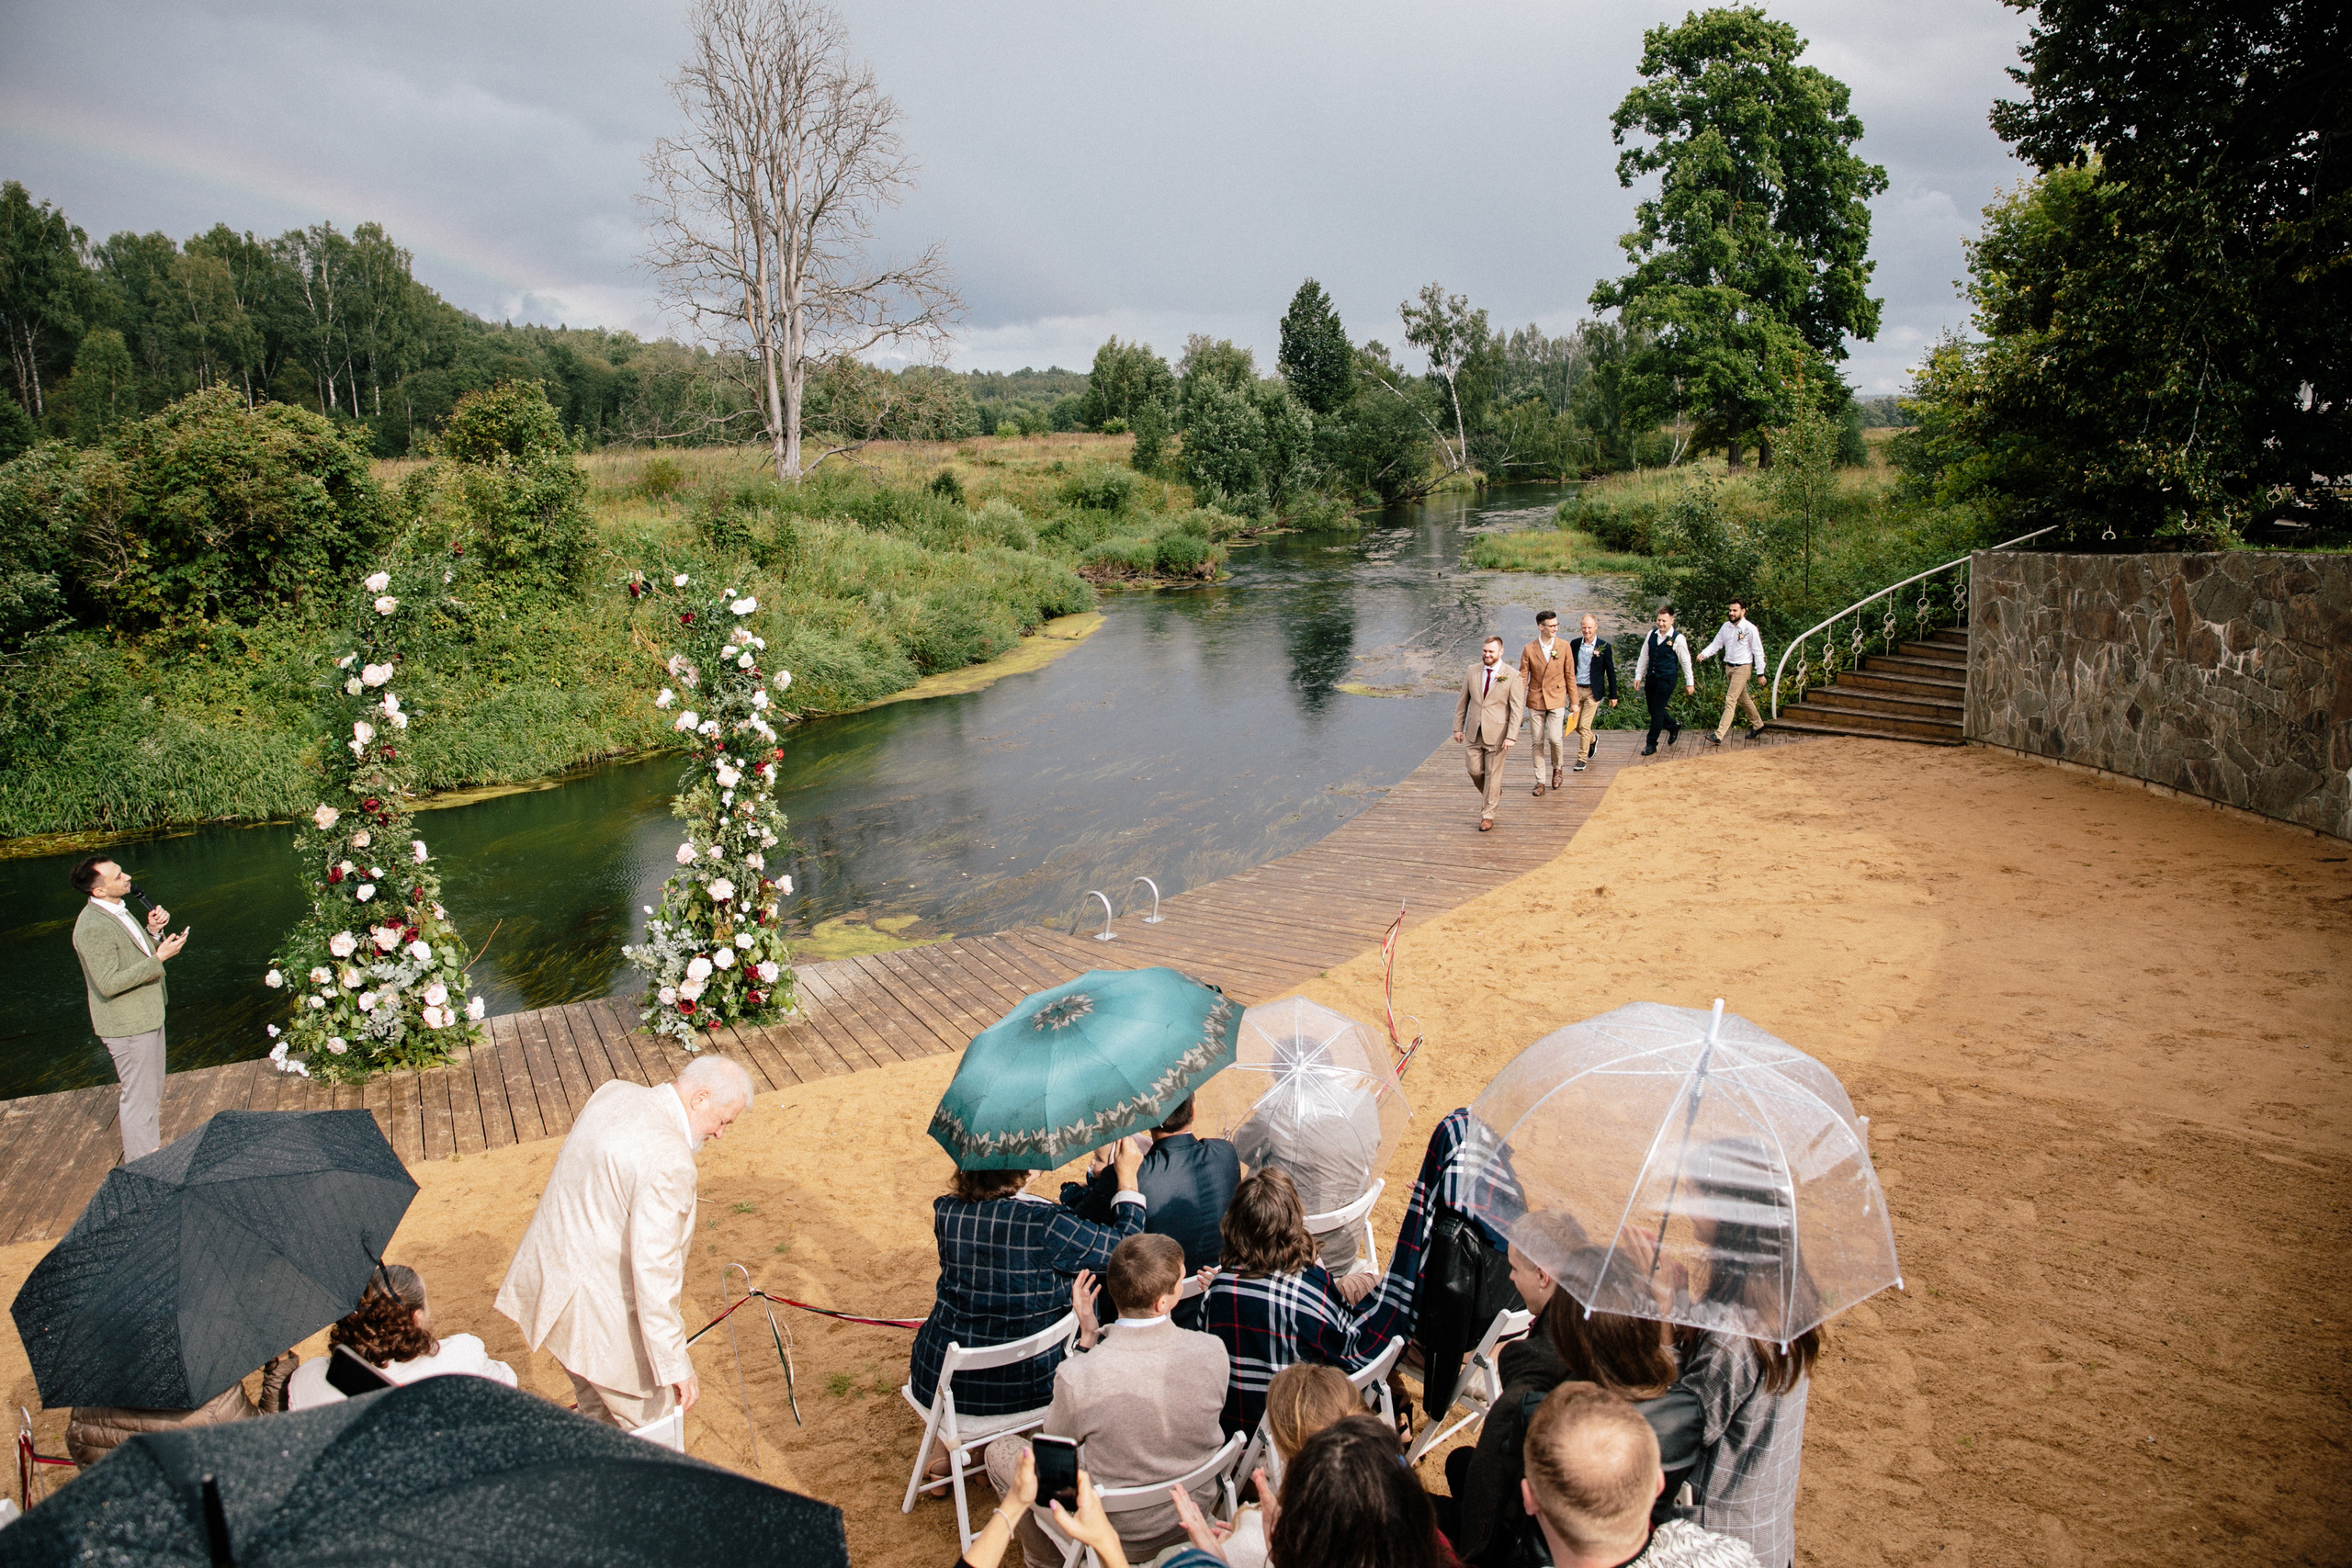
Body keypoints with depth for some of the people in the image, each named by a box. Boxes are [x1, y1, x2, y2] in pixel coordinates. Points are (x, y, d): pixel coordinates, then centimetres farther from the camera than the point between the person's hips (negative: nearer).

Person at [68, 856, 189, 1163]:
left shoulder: (117, 911, 6)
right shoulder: (93, 928, -24)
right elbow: (109, 984, -27)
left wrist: (153, 931, -3)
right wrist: (159, 958, -27)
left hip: (148, 1016, 10)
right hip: (128, 1026, -10)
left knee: (152, 1091, 22)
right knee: (139, 1097, 2)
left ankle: (154, 1152, 36)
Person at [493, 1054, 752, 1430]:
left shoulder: (612, 1092, -1)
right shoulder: (669, 1162, -28)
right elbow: (652, 1269, -29)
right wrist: (676, 1365, -23)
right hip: (600, 1311, -9)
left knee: (598, 1414, 28)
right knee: (651, 1423, 8)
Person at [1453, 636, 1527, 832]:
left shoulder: (1512, 676, -9)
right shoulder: (1473, 671, 3)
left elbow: (1517, 709, -10)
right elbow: (1463, 701, 10)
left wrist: (1511, 736, -16)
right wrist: (1458, 727, 7)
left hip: (1497, 734, -4)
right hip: (1474, 733, 4)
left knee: (1493, 774, 3)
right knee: (1475, 771, 8)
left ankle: (1488, 815, 15)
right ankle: (1493, 794, 37)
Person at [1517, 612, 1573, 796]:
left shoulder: (1564, 647, -1)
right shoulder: (1529, 649, -3)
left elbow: (1569, 675, 6)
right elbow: (1523, 677, 2)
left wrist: (1573, 701, 8)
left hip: (1556, 699, -1)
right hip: (1535, 700, 1)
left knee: (1554, 737, -12)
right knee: (1538, 742, 4)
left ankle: (1558, 768, 18)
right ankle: (1540, 781, 14)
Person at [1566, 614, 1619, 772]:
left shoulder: (1604, 647, -5)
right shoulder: (1574, 644, 3)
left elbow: (1611, 672, 0)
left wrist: (1613, 695, 0)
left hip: (1592, 691, -4)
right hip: (1576, 689, 4)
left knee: (1584, 726, -8)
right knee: (1575, 725, 10)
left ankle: (1582, 759, 3)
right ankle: (1592, 739, 42)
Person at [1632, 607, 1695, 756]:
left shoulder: (1677, 639, -9)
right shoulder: (1651, 635, 4)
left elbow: (1686, 661, -3)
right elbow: (1644, 657, 12)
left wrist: (1689, 682, 1)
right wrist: (1638, 676, 10)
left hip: (1666, 679, -5)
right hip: (1650, 677, 6)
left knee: (1657, 712, -4)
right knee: (1653, 710, 13)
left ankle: (1651, 745, 5)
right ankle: (1674, 726, 40)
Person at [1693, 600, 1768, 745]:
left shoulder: (1750, 628, -13)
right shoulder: (1726, 626, 4)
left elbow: (1758, 652, -8)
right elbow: (1716, 644, 6)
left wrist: (1760, 673, -7)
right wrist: (1703, 654, -14)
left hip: (1742, 668, -7)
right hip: (1729, 667, 7)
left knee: (1730, 700, -13)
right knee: (1743, 699, 20)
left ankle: (1719, 735, -18)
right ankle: (1758, 725, 39)